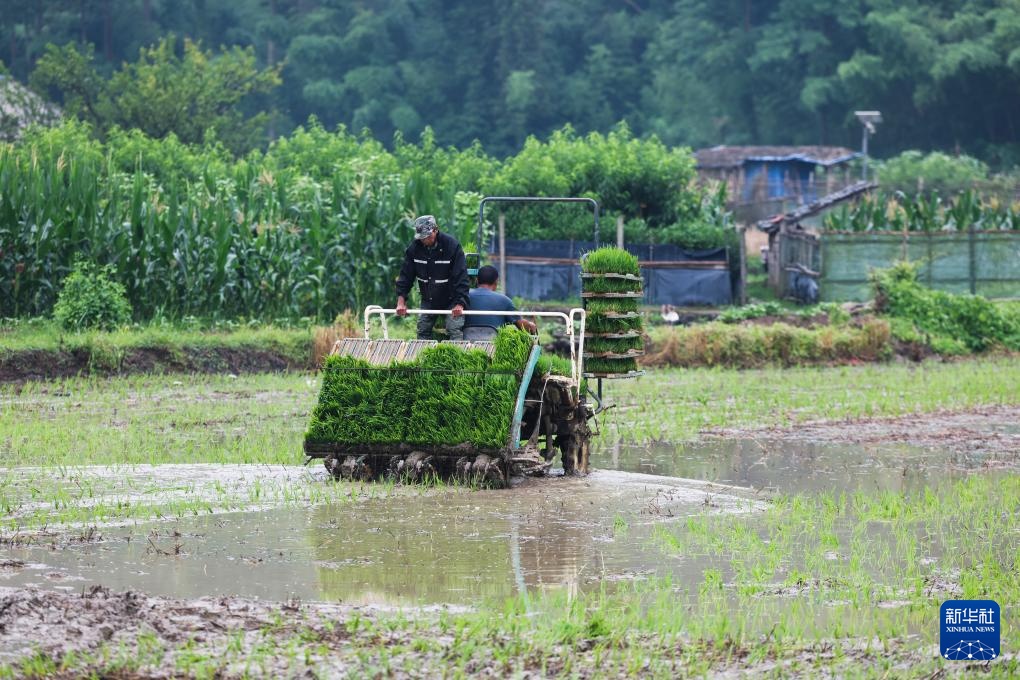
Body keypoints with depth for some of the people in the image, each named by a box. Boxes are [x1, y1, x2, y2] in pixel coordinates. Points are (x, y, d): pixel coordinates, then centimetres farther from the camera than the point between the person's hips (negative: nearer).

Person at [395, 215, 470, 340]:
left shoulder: (452, 245, -19)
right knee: (423, 331, 3)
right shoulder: (414, 247, -8)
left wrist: (460, 303, -28)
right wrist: (401, 300, -12)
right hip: (428, 300, 5)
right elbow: (406, 275, -3)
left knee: (454, 330, -17)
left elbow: (461, 277, -20)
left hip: (451, 300, -5)